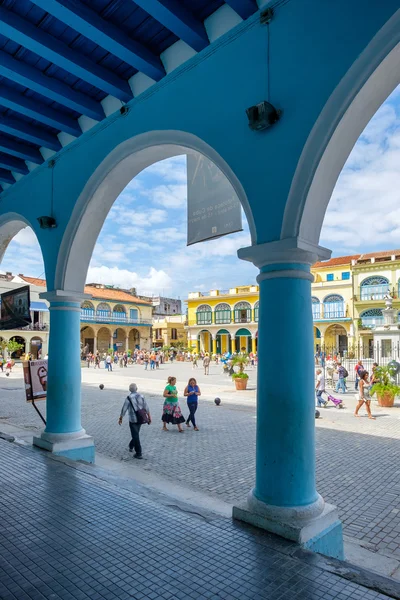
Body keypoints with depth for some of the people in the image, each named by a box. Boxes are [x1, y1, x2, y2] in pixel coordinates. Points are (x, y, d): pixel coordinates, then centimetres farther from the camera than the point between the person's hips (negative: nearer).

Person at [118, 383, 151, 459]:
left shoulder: (128, 398, -12)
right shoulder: (141, 396, 0)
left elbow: (124, 409, -10)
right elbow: (146, 408, 1)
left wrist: (120, 418, 2)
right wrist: (149, 417, 7)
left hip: (133, 420, -5)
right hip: (140, 419, 5)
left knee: (135, 436, 2)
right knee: (136, 434, 23)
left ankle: (138, 454, 3)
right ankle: (131, 446, 42)